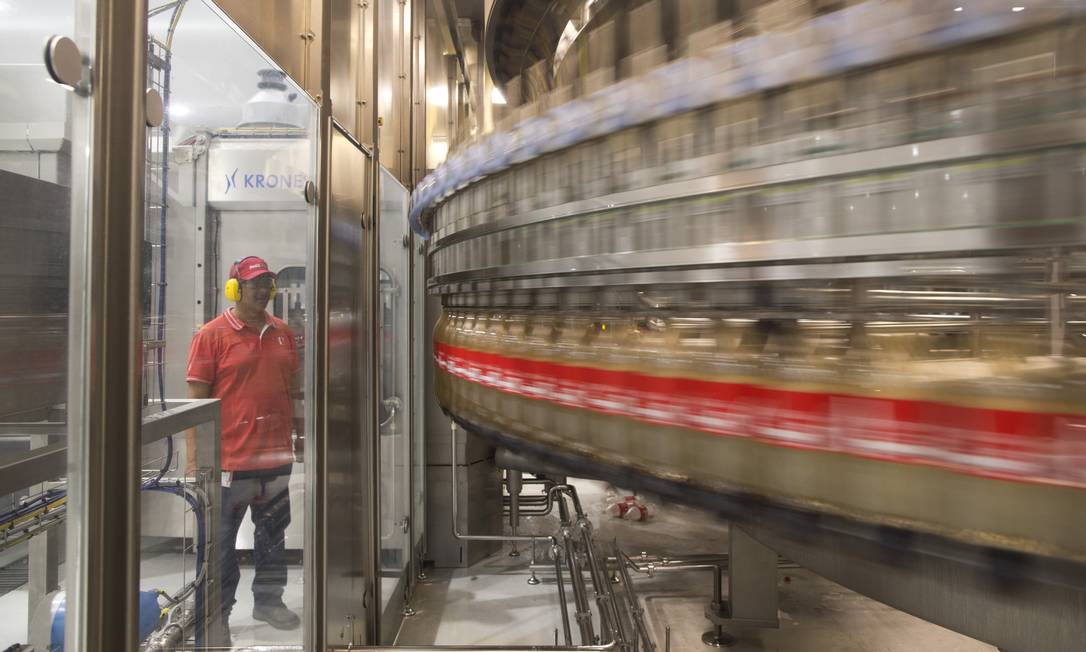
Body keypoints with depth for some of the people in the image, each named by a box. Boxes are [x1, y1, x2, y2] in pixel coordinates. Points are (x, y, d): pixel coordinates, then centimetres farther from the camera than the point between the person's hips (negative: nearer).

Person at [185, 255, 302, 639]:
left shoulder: (282, 333, 8)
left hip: (276, 456, 6)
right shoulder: (213, 335, -7)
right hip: (230, 460, -5)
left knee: (273, 534, 17)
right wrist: (194, 457, -11)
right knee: (222, 542, 6)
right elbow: (196, 398, -8)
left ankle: (268, 600, 32)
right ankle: (217, 615, 20)